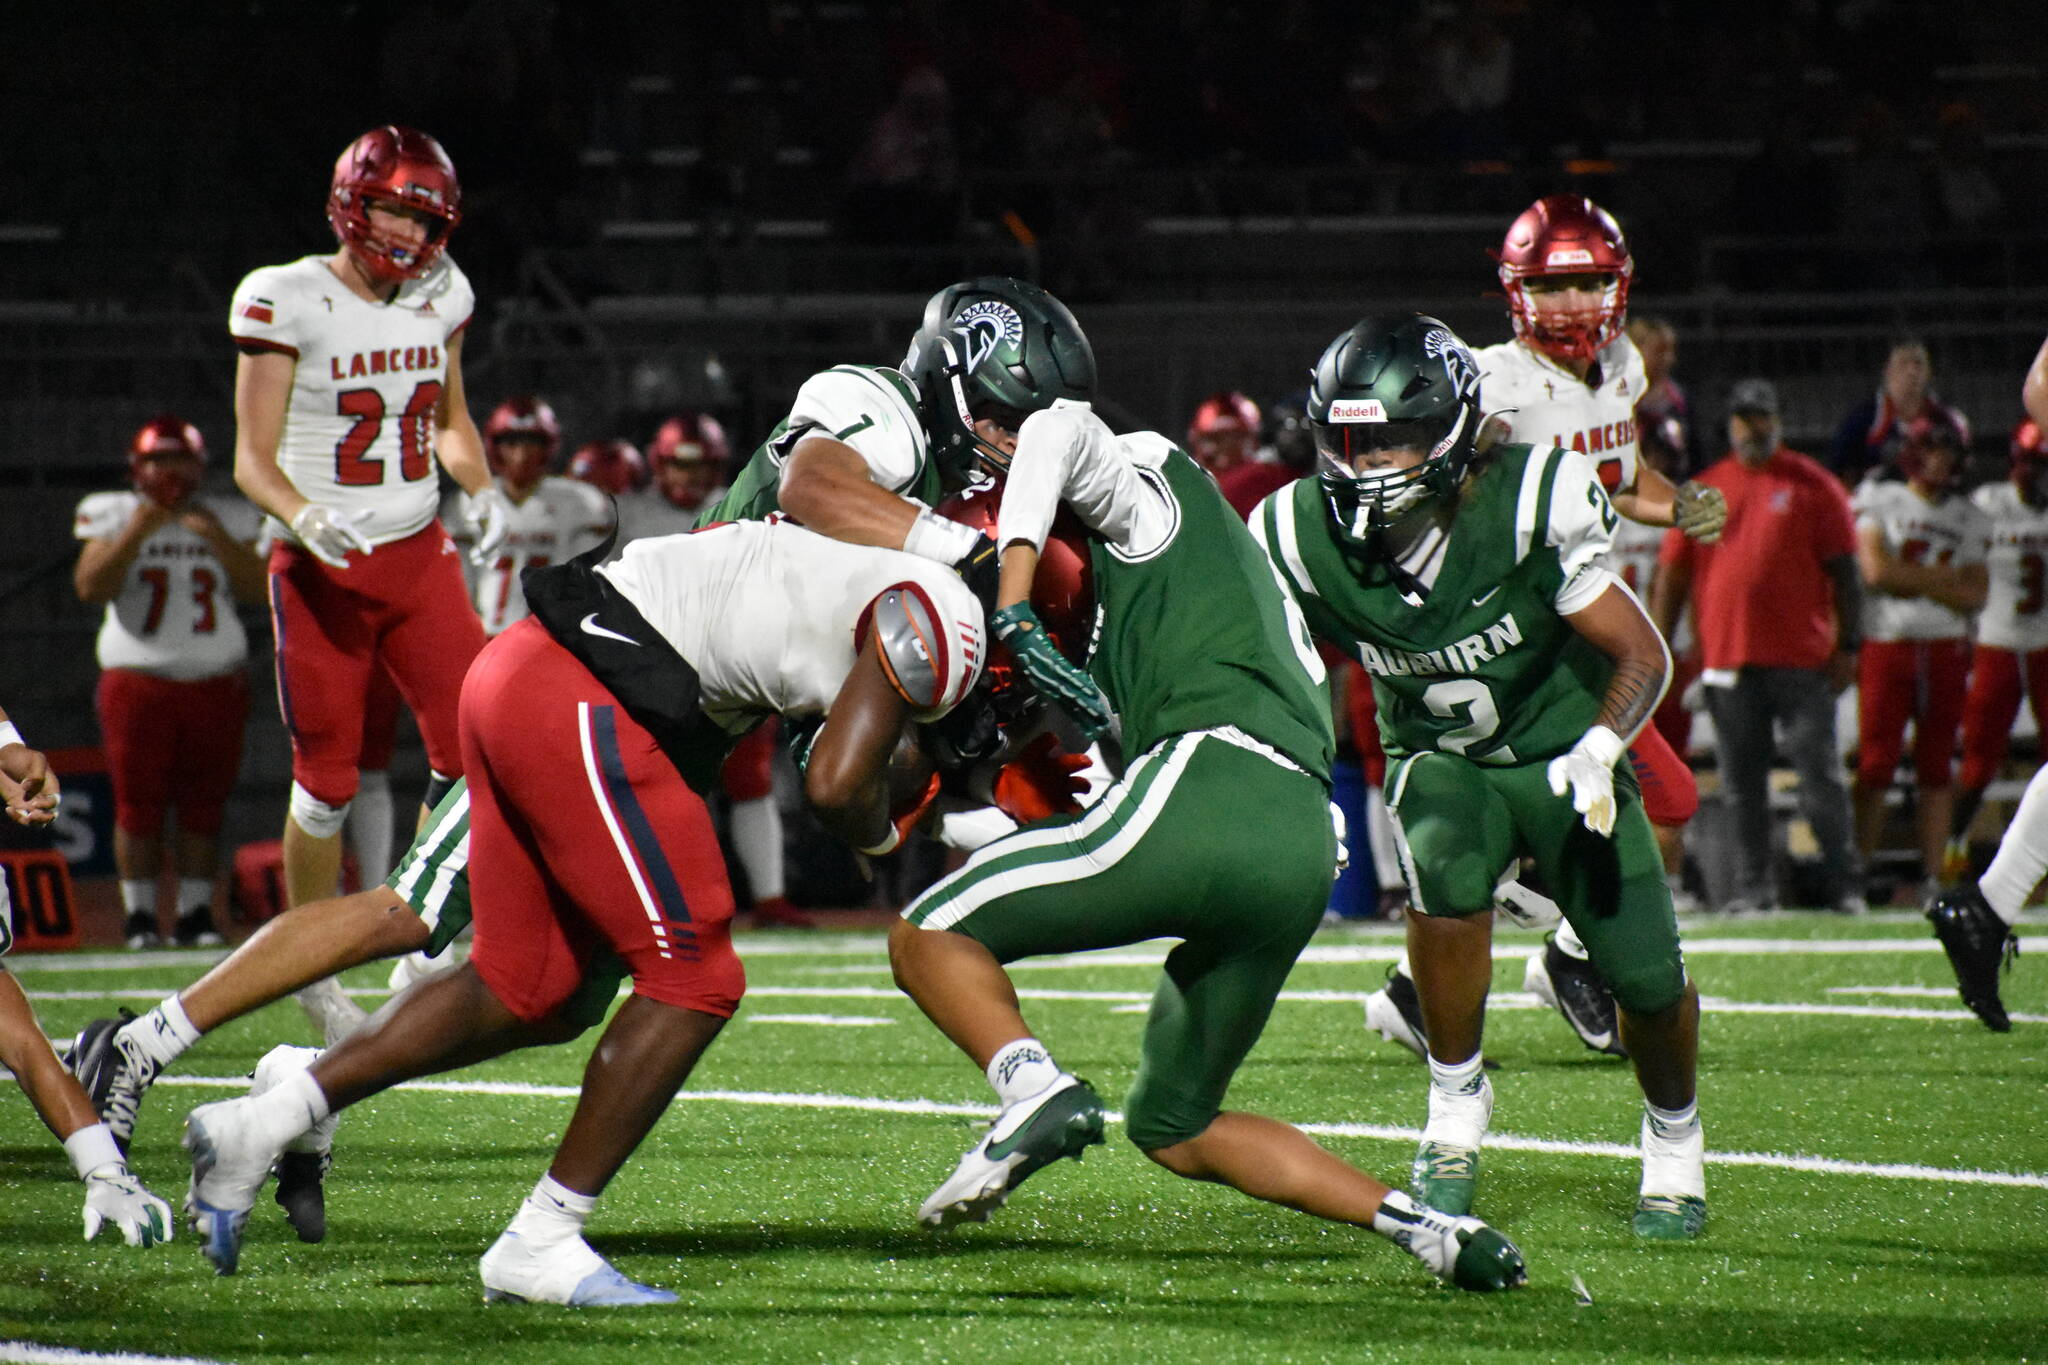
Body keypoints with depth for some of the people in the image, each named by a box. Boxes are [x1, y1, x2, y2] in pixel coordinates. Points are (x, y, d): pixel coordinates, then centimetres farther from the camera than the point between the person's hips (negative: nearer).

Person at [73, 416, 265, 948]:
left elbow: (257, 590, 2)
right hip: (138, 680, -2)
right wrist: (136, 533, -16)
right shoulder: (115, 516, 4)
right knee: (138, 804, -4)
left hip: (216, 683, 2)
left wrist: (218, 540, -10)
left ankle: (195, 913, 8)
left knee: (203, 805, 1)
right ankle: (140, 915, 3)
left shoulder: (225, 519, 9)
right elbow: (91, 588, -8)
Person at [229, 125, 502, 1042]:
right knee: (327, 782, 0)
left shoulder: (439, 298, 5)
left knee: (471, 755, -8)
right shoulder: (287, 303, -11)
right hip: (323, 567, -4)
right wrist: (303, 516, -30)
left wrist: (481, 487, 2)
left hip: (420, 555, 4)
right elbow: (253, 459, -11)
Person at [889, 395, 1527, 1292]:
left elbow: (1060, 431, -6)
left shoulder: (1146, 494, 14)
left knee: (930, 936, -1)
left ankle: (1034, 1089, -29)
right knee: (1173, 1127, 20)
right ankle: (1420, 1226, 6)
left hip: (1209, 784, -8)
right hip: (1306, 845, 8)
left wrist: (1012, 604, -7)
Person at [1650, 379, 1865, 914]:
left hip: (1801, 662, -3)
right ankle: (1753, 885, 11)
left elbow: (1844, 570, 3)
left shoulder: (1812, 485, 4)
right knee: (1741, 783, 5)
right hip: (1727, 661, 3)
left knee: (1820, 777, -2)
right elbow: (1672, 575, 13)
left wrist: (1847, 645, -4)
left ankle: (1844, 883, 4)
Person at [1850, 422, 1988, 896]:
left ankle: (1934, 875, 7)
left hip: (1945, 649, 4)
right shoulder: (1879, 501, 2)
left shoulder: (1965, 516, 14)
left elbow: (1974, 595, 6)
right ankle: (1861, 869, -2)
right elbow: (1877, 571, -11)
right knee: (1876, 763, -6)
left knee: (1937, 765, 4)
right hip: (1886, 644, -4)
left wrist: (1909, 581, -7)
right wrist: (1945, 578, -4)